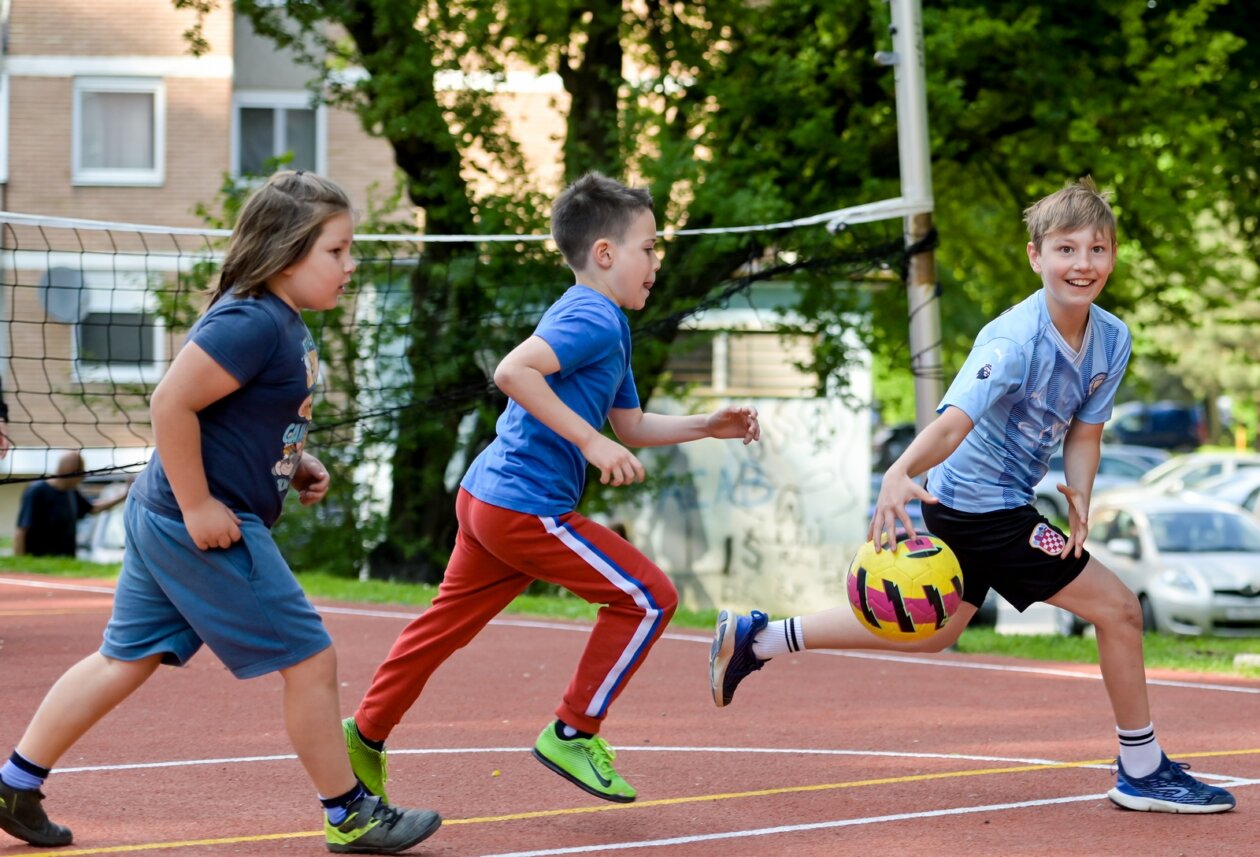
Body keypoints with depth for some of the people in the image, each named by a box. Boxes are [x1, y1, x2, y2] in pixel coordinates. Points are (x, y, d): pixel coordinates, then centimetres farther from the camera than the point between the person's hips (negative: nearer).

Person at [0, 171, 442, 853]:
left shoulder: (283, 323, 11)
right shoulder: (251, 323, -21)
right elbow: (171, 402, -25)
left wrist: (292, 462, 10)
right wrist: (198, 506, -21)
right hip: (210, 527, -10)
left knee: (126, 659, 15)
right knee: (310, 662, -1)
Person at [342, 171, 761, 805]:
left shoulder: (603, 325, 19)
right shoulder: (594, 319, -14)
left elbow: (631, 425, 26)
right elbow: (512, 372, -29)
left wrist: (706, 426, 16)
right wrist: (591, 442, -28)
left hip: (486, 496, 10)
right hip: (525, 508, -10)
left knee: (450, 618, 19)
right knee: (647, 596, -5)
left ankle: (365, 734, 27)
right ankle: (573, 733, 2)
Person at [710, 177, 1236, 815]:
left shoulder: (1112, 339, -3)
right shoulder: (1015, 341, -28)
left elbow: (1084, 432, 3)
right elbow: (954, 421, -41)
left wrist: (1078, 498, -16)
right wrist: (899, 473, -59)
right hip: (981, 505, -9)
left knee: (932, 631, 25)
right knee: (1117, 608, -7)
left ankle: (757, 638, 29)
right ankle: (1143, 772, 8)